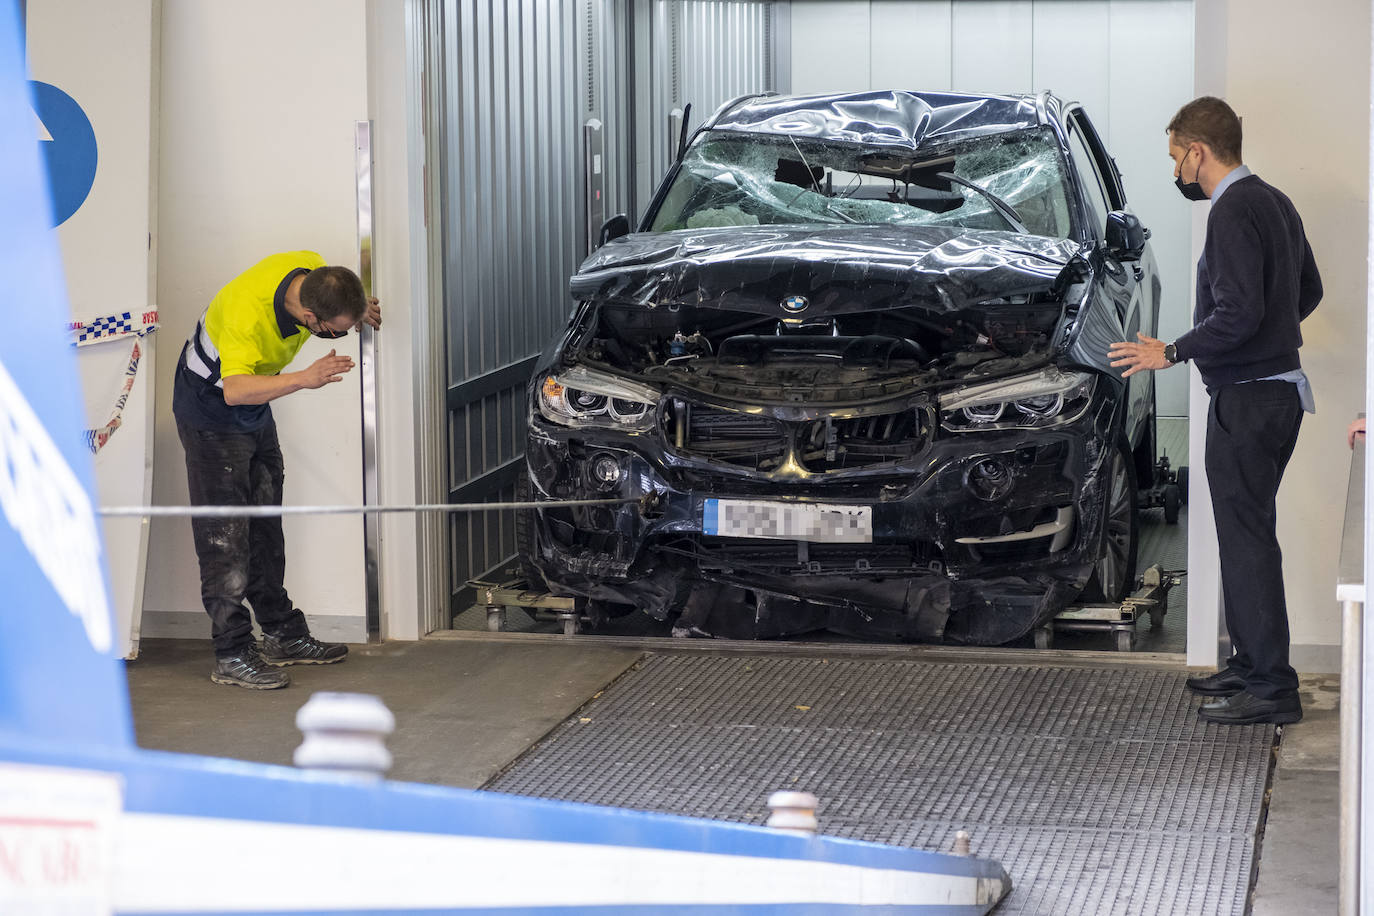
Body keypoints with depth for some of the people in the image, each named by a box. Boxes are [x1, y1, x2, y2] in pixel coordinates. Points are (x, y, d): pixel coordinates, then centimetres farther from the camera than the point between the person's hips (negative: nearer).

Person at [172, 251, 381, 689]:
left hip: (257, 411, 8)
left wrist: (358, 311, -12)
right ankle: (231, 656, -6)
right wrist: (304, 378, -60)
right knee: (225, 536, -9)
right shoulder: (247, 313, -40)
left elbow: (338, 313, 8)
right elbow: (235, 390, -50)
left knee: (266, 527, 15)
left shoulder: (316, 271, -18)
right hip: (211, 412, -8)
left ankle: (282, 634, 24)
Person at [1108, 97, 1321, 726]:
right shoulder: (1274, 202, 13)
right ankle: (1249, 663, 26)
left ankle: (1272, 688, -6)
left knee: (1247, 538, -7)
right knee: (1245, 531, 18)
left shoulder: (1233, 213, -17)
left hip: (1247, 401, -10)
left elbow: (1238, 314, -24)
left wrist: (1173, 353, -16)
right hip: (1280, 388, 10)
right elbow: (1308, 292, 21)